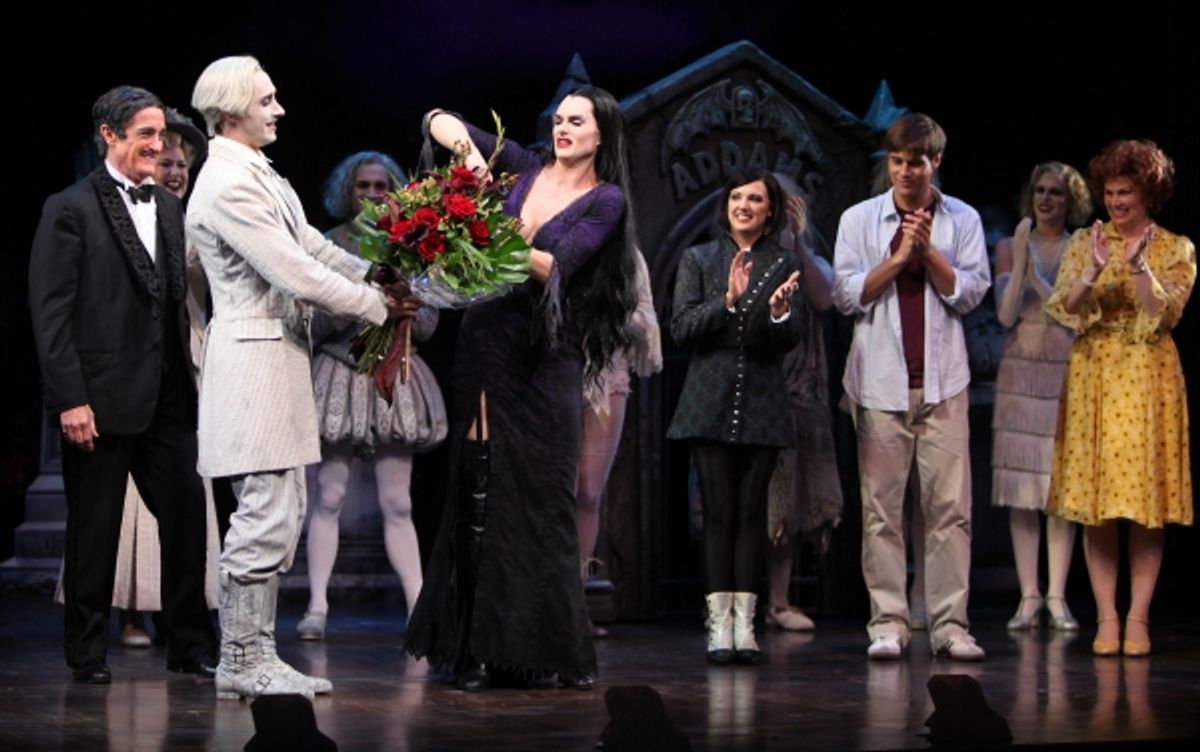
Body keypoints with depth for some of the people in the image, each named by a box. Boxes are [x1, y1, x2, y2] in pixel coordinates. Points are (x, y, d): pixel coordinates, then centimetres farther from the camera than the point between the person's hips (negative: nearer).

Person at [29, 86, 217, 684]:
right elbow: (50, 312, -9)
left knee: (186, 512, 4)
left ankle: (190, 643, 15)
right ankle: (88, 652, 15)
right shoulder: (70, 209, -5)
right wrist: (70, 398, -15)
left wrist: (189, 381, 7)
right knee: (94, 527, 3)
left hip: (167, 398, 5)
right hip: (102, 399, -5)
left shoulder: (169, 208, 14)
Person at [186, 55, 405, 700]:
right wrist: (377, 306, -8)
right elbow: (298, 275, -18)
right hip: (254, 354, -11)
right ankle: (241, 662, -2)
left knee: (280, 514, 12)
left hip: (280, 354, 11)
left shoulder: (258, 175, 14)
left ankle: (255, 654, 17)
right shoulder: (227, 186, -17)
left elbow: (310, 245, 20)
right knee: (267, 515, -9)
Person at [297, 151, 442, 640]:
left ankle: (418, 604, -1)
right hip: (340, 373, -2)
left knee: (397, 503, 1)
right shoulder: (330, 245, 5)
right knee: (330, 496, -5)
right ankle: (317, 605, -5)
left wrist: (414, 314, -12)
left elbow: (430, 324, 10)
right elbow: (314, 322, -3)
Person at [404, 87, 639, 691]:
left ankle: (557, 648, 5)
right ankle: (479, 648, 4)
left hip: (546, 358, -3)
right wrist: (469, 150, -11)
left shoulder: (606, 200, 0)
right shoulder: (524, 170, 10)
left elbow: (558, 267, -14)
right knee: (479, 497, 1)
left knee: (543, 500, -2)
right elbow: (439, 121, 9)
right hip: (485, 343, 3)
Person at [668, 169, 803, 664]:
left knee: (752, 511, 0)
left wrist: (780, 312, -17)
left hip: (762, 404, 1)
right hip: (710, 400, -1)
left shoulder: (785, 265, 9)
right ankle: (718, 624, -4)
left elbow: (788, 343, 4)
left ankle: (745, 623, 2)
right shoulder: (698, 260, 7)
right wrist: (727, 301, -17)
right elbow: (681, 328, -3)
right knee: (718, 512, -5)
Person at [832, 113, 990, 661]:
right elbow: (846, 295, -1)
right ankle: (887, 624, 2)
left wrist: (927, 251, -9)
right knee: (881, 509, -2)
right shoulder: (859, 220, 7)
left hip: (941, 381, 0)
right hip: (880, 382, 0)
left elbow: (970, 293, 1)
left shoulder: (962, 220, 8)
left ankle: (950, 624, -1)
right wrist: (898, 257, -9)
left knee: (950, 506, -3)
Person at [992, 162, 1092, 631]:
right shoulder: (1010, 247, 8)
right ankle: (1028, 596, 2)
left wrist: (1037, 276, -14)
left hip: (1067, 376, -1)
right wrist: (1020, 263, -12)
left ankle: (1057, 596, 0)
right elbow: (1006, 314, -2)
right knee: (1021, 487, -1)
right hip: (1020, 375, 1)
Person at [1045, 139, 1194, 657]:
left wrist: (1139, 267, -21)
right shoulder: (1084, 243, 8)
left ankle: (1138, 618, 1)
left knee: (1146, 500, -2)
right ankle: (1106, 618, 2)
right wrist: (1093, 271, -19)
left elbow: (1165, 313, -7)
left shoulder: (1176, 249, 5)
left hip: (1149, 381, -1)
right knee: (1096, 503, -1)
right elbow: (1064, 309, -2)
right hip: (1093, 377, 1)